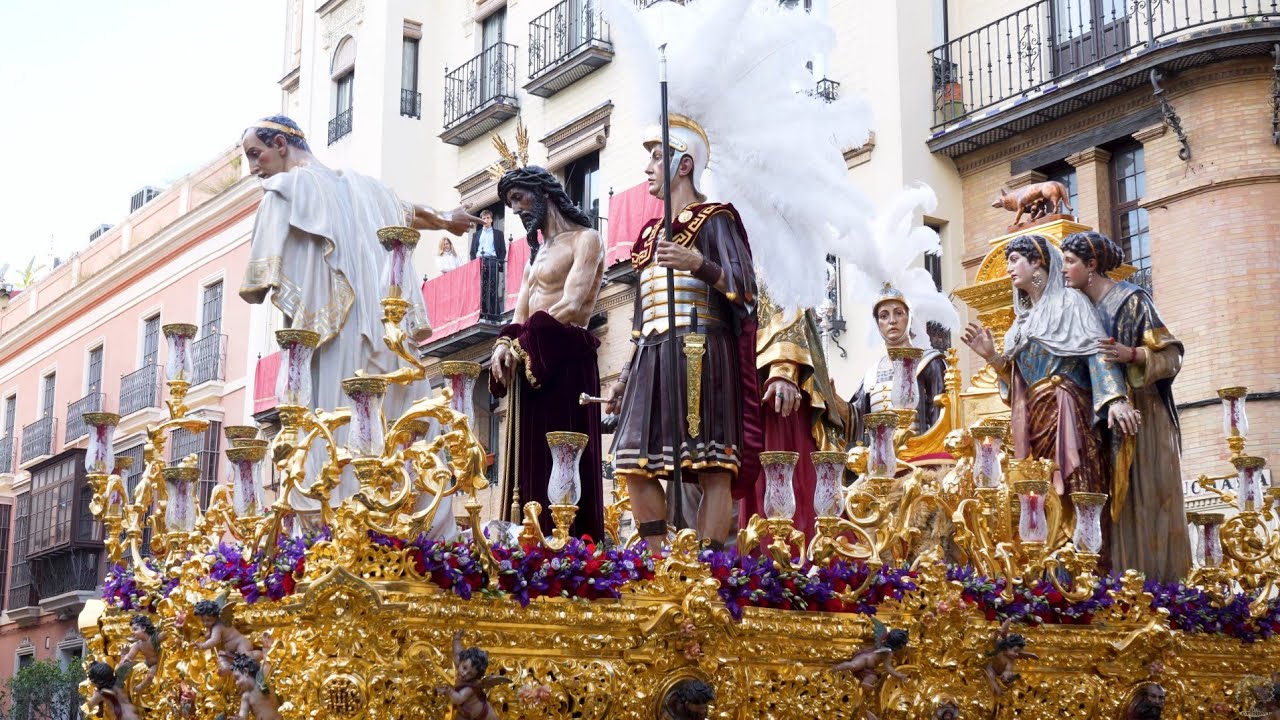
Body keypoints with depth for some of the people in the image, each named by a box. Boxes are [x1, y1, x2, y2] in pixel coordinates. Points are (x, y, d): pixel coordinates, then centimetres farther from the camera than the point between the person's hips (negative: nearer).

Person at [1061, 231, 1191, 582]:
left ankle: (1158, 585, -4)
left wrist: (1132, 355, -27)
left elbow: (1170, 355, -9)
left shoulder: (1131, 300, -6)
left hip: (1140, 418, -7)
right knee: (1118, 503, 3)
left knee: (1144, 498, -7)